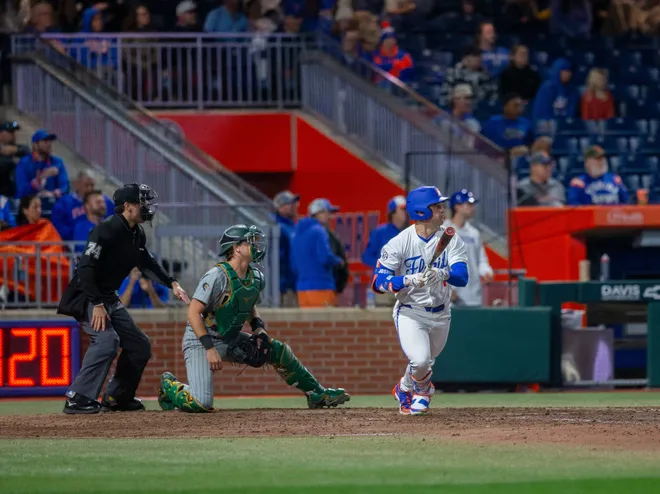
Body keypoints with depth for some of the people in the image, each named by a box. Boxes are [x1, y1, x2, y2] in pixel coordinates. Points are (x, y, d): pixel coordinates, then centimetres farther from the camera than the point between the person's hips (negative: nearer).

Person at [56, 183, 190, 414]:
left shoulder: (137, 234, 7)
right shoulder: (107, 230, -21)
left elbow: (147, 263, 23)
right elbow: (86, 267, -27)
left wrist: (172, 283, 11)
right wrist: (97, 304, -30)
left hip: (109, 298, 10)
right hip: (86, 297, -10)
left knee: (140, 345, 9)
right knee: (107, 339, -28)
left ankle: (117, 397, 20)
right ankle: (77, 399, -26)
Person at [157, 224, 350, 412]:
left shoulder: (255, 277, 1)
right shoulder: (217, 276, -23)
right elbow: (193, 313, -24)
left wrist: (258, 327, 2)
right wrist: (209, 348, -29)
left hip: (230, 340, 8)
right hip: (200, 341, -8)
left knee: (278, 351, 2)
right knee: (201, 404, -20)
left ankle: (317, 394, 15)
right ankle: (170, 386, 10)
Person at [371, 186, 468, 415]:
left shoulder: (451, 240, -6)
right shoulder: (400, 242, -15)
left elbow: (462, 277, -18)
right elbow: (378, 282, -18)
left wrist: (443, 274, -40)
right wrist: (410, 280, -33)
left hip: (440, 314, 4)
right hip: (410, 313, -4)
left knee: (425, 364, 17)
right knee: (421, 361, -22)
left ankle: (404, 389, 50)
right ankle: (422, 390, 12)